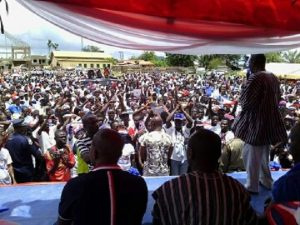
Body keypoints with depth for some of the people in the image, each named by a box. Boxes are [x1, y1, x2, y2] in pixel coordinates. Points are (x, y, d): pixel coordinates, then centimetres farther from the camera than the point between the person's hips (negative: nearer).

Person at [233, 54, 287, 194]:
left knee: (252, 154, 5)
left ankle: (252, 186, 16)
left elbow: (245, 101, -20)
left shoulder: (255, 78, -20)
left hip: (256, 121, -9)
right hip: (271, 119, 9)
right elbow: (277, 98, 16)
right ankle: (266, 181, 36)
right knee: (263, 153, 22)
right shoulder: (273, 77, 7)